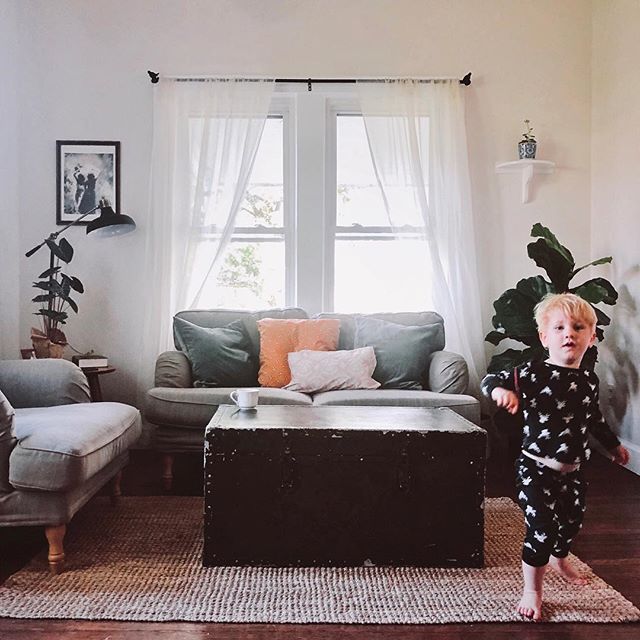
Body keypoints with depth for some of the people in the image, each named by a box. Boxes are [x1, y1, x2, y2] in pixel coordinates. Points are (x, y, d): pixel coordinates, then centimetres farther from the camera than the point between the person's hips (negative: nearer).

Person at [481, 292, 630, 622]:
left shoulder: (589, 380, 3)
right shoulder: (534, 373, -17)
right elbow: (490, 380, -19)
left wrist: (613, 445, 34)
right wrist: (501, 389, -42)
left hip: (572, 470, 7)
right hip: (537, 469, -7)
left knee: (572, 521, 24)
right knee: (541, 529, -7)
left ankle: (559, 560, 55)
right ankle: (532, 591, 14)